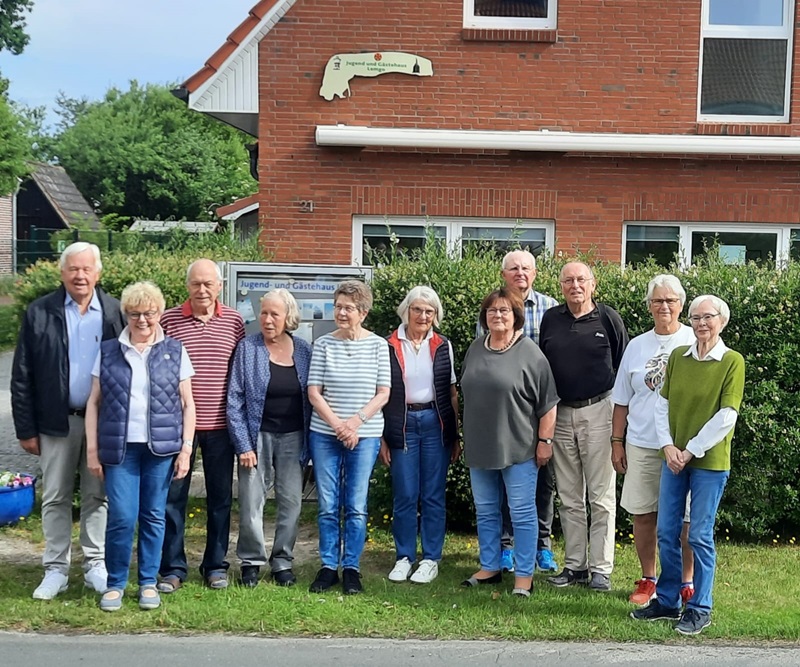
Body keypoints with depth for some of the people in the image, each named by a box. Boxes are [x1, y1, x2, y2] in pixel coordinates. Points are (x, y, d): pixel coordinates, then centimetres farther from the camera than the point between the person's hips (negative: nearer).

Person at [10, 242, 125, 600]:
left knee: (97, 496, 9)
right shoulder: (39, 313, -1)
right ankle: (56, 570, 18)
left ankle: (96, 566, 20)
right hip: (57, 421, 0)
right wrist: (26, 429, -3)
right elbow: (22, 376, 0)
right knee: (55, 498, 8)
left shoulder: (116, 312, 1)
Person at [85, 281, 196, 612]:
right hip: (120, 447, 0)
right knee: (121, 518, -4)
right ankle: (115, 582, 13)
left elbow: (187, 404, 6)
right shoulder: (108, 352, 6)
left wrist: (186, 448, -1)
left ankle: (148, 582, 19)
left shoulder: (175, 351, 5)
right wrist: (92, 449, 1)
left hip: (161, 448, 0)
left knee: (153, 517, 6)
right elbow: (94, 402, 7)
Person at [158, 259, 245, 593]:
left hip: (220, 425, 2)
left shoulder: (234, 322, 3)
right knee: (173, 496, 4)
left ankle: (216, 565, 23)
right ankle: (173, 568, 15)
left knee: (220, 497, 10)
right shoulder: (169, 320, -1)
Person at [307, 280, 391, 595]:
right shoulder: (323, 344, 2)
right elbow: (314, 392, 0)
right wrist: (337, 424, -11)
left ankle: (351, 568, 14)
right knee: (327, 506, 6)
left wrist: (355, 422, -12)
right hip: (324, 435, 1)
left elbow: (383, 394, -1)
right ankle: (328, 567, 16)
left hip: (365, 436, -1)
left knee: (356, 507, 3)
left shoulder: (378, 345, 1)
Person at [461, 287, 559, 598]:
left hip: (518, 448, -6)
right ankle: (489, 567, 27)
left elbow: (547, 403, -9)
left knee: (522, 513, 2)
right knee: (485, 511, 15)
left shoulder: (529, 353, -10)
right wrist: (465, 438, 18)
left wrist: (544, 440, -11)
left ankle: (524, 575, 10)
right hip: (479, 447, 6)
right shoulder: (475, 349, 9)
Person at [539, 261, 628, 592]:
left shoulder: (609, 318, -3)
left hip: (598, 412, -4)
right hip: (559, 413, 4)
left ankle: (601, 568, 9)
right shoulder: (550, 319, 7)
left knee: (601, 496, 1)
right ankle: (574, 565, 20)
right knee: (569, 498, 11)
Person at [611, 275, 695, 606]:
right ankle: (648, 580, 23)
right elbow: (621, 400, 13)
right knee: (642, 513, 8)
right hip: (641, 445, 3)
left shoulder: (695, 342, 0)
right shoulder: (636, 346, 9)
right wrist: (617, 441, 9)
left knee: (685, 516, 2)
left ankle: (686, 582, 18)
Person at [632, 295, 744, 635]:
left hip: (710, 462, -4)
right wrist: (668, 446, -6)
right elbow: (662, 405, 7)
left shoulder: (732, 362, -8)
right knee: (666, 532, 9)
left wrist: (690, 451, -13)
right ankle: (667, 601, 23)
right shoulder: (677, 356, 5)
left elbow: (726, 418, -13)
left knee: (700, 536, 2)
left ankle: (700, 608, 16)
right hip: (674, 458, 4)